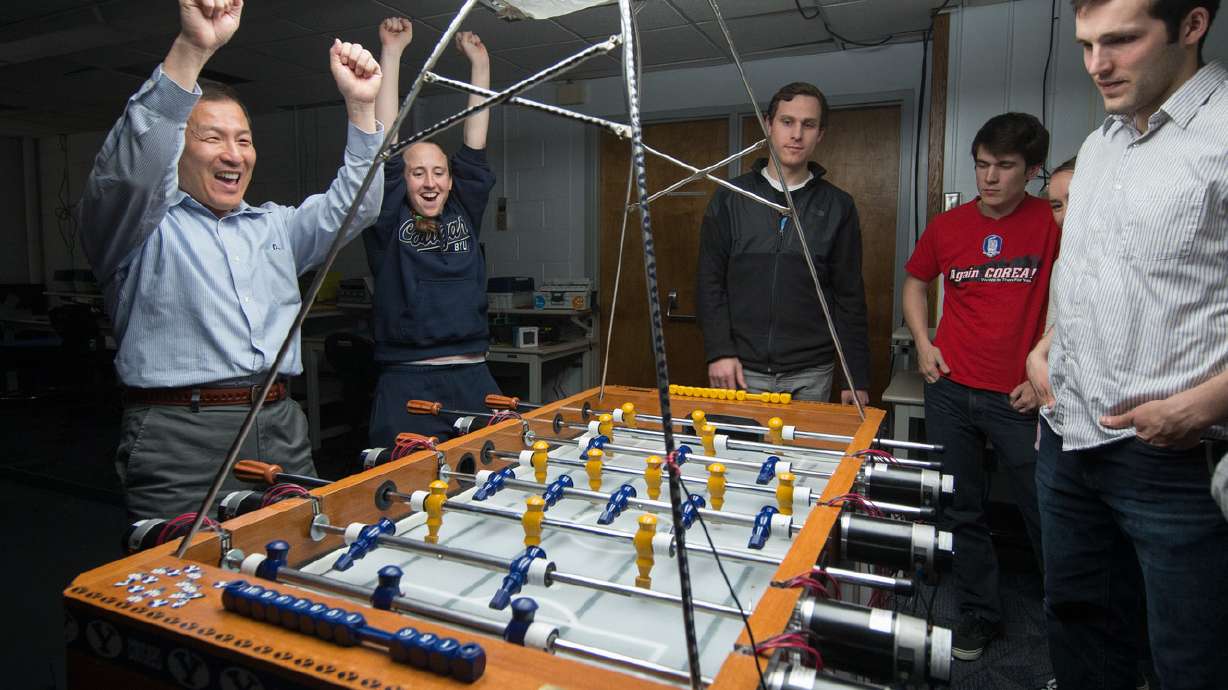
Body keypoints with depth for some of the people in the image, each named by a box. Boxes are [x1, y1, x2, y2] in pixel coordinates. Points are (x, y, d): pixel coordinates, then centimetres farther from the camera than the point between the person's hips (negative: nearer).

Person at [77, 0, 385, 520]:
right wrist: (191, 50, -29)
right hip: (180, 441, -4)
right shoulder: (142, 226, 3)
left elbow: (351, 205, 12)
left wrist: (361, 106, 0)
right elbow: (125, 170, -18)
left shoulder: (274, 225, 21)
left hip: (281, 431, 5)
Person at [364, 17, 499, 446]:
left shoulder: (464, 214, 13)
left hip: (474, 378, 3)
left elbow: (475, 145, 13)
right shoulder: (389, 222, 5)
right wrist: (391, 53, 3)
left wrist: (480, 63, 14)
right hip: (405, 382, -3)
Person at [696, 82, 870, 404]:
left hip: (811, 376, 1)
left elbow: (850, 298, 4)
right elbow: (709, 282, 1)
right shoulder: (730, 198, 4)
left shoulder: (837, 206, 5)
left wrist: (858, 378, 2)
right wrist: (719, 351, -9)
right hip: (743, 370, 0)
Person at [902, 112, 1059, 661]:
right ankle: (979, 613, 30)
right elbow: (915, 282, 19)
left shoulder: (1054, 224, -5)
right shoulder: (947, 226, 4)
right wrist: (922, 342, 5)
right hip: (950, 390, 3)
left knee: (1044, 512, 5)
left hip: (1020, 398, -3)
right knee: (961, 510, 12)